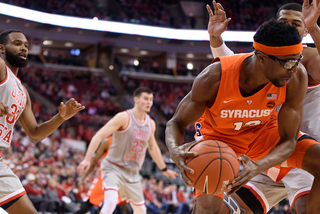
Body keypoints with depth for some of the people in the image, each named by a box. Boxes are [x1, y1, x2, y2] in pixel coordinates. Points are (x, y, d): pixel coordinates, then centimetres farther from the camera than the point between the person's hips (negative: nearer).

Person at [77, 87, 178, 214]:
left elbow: (153, 148, 23)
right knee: (111, 202, -29)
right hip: (113, 168, -7)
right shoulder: (124, 117, -14)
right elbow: (99, 136, -19)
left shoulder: (151, 124, 6)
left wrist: (164, 169, 30)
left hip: (132, 173, 7)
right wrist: (87, 159, -29)